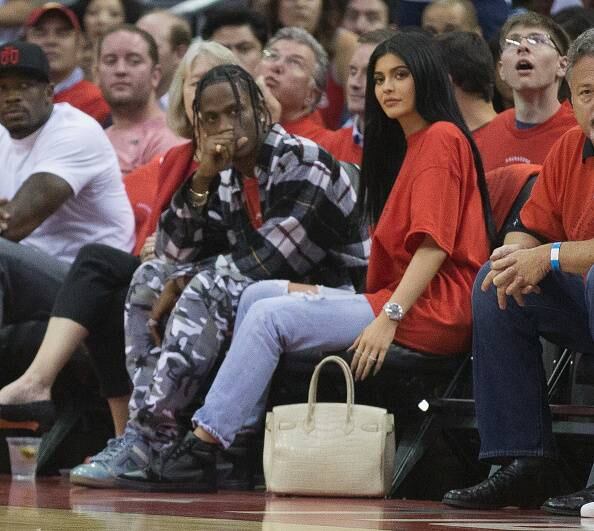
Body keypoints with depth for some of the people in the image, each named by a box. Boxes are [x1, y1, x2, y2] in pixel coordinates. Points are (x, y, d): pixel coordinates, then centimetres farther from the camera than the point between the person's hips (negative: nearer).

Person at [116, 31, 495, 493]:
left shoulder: (441, 138, -7)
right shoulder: (407, 145, 24)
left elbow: (434, 244, -18)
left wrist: (389, 317, -24)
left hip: (430, 308, -10)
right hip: (396, 296, 10)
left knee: (270, 315, -17)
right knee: (260, 294, 2)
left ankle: (203, 450, -18)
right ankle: (241, 448, -7)